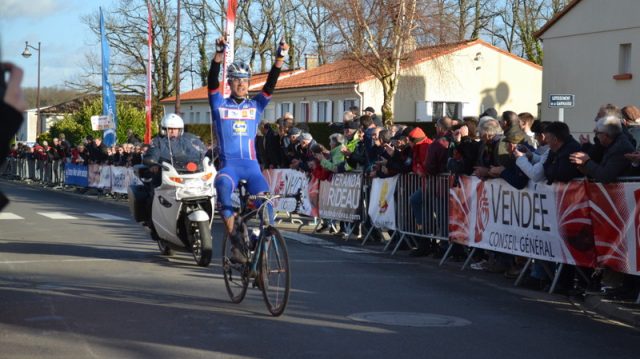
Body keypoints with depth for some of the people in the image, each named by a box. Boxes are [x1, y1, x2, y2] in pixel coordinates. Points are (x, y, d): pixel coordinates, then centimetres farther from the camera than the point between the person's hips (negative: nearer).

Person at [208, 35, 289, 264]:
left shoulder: (256, 106, 14)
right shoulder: (220, 104, 10)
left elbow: (271, 84, 2)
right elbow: (212, 81, -5)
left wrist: (280, 58, -13)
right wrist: (219, 54, -20)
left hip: (252, 165, 3)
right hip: (229, 164, -2)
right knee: (223, 188, -34)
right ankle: (235, 243, -30)